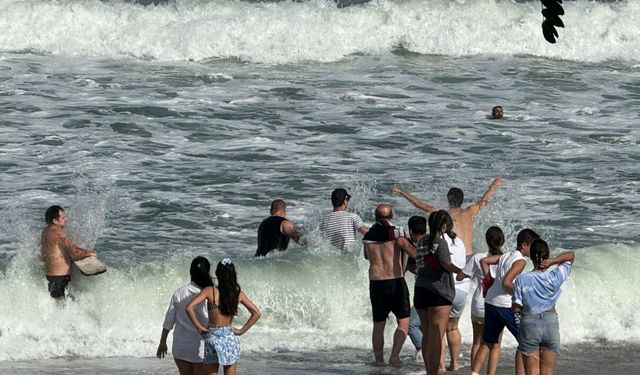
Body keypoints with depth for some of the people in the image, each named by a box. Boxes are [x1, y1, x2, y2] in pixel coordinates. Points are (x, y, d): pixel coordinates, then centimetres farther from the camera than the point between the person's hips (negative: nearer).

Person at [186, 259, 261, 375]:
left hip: (212, 337, -2)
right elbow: (256, 313, 1)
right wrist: (242, 330, 4)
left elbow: (189, 308, -16)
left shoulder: (210, 291, -7)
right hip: (230, 338, 2)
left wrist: (199, 327, -7)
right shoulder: (238, 294, 0)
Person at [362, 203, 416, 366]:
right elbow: (412, 251, -16)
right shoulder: (396, 233, -7)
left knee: (378, 325, 14)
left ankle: (379, 359, 17)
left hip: (376, 284, 4)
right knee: (403, 322, 3)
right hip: (396, 283, -4)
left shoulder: (369, 235, 7)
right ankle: (394, 355, -11)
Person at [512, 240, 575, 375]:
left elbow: (516, 309, -10)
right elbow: (571, 255, 3)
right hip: (551, 323, 1)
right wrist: (552, 262, -11)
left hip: (529, 324, -1)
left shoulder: (522, 280, -13)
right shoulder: (555, 278, -10)